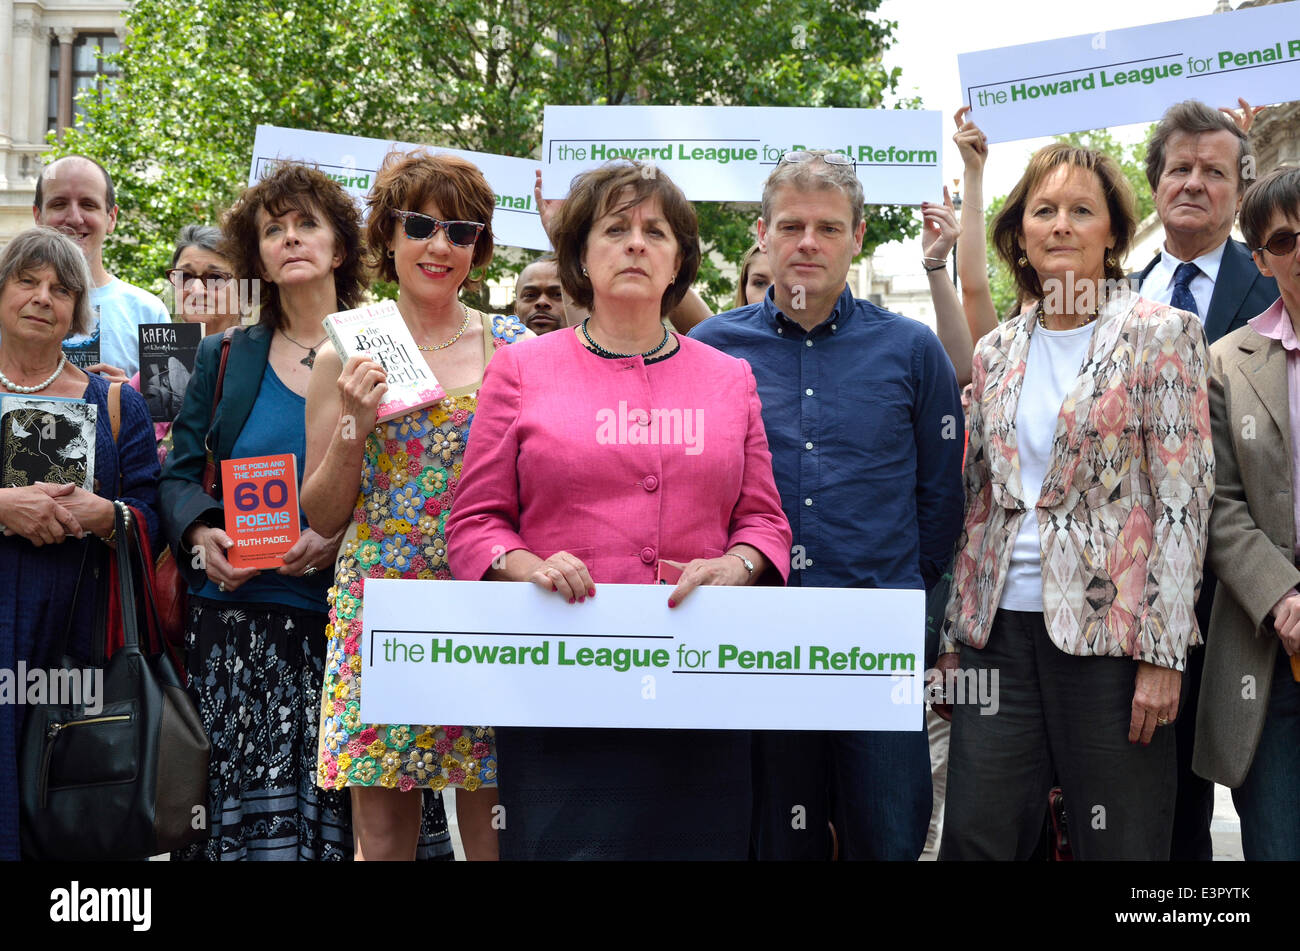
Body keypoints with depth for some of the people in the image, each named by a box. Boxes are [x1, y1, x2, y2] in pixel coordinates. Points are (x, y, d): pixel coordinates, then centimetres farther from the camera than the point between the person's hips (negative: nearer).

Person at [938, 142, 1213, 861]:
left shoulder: (1159, 334, -2)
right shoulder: (997, 353, 12)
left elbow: (1183, 499, -7)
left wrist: (1162, 652, -12)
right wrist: (955, 631, 11)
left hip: (1110, 631, -4)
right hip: (1002, 628, 4)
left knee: (1120, 843, 3)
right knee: (975, 838, 4)